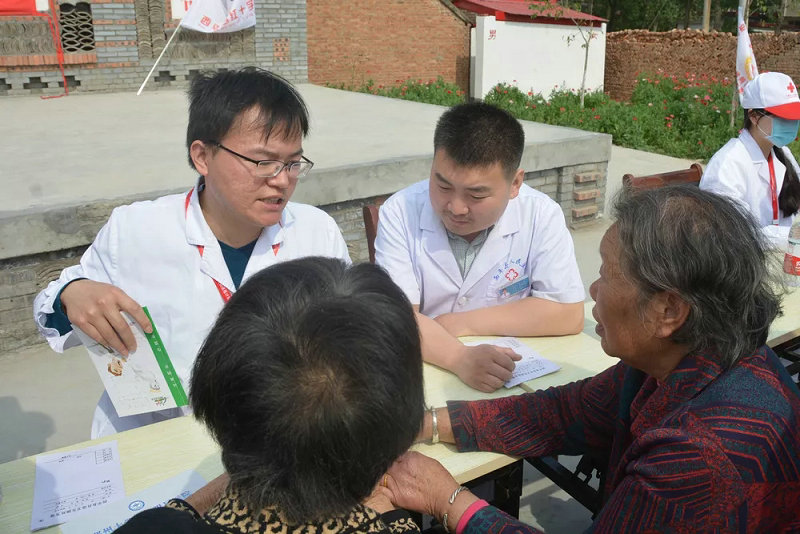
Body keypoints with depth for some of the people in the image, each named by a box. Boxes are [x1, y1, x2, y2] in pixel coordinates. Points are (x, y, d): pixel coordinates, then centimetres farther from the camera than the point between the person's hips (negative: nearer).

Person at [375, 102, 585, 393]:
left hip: (512, 376, 1)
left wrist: (460, 323, -14)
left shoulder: (541, 214, -10)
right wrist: (461, 358, -35)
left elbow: (568, 314, -11)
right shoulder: (400, 212, -11)